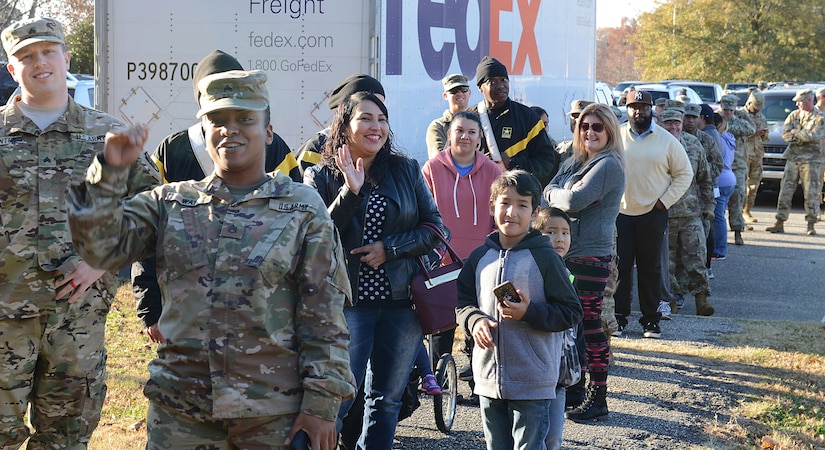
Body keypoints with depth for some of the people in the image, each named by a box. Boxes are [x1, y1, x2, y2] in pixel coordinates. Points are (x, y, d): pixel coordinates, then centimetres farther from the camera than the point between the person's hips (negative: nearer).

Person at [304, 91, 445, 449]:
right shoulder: (320, 177, 0)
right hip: (348, 301, -3)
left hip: (401, 301, 3)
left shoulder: (406, 171, 7)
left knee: (386, 401, 11)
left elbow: (434, 229, 5)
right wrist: (351, 191, -18)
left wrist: (388, 248, -9)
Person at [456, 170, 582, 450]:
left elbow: (571, 312, -7)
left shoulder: (545, 258, -8)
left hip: (533, 383, -5)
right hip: (488, 381, 5)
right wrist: (474, 319, -8)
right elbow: (463, 302, 14)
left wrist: (529, 313, -21)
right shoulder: (480, 257, 6)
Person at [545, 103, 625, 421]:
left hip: (592, 255, -8)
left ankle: (598, 396, 3)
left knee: (589, 323, -5)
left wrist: (557, 194, 0)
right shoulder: (574, 161, 17)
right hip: (565, 252, 8)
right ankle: (574, 387, 24)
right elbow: (549, 193, 10)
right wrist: (563, 194, -11)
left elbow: (575, 201, -20)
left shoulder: (609, 165, -10)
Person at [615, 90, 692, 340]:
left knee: (650, 268, 6)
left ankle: (651, 319, 14)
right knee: (620, 267, 1)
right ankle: (619, 317, 10)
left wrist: (666, 200, -2)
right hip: (620, 213, 0)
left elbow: (684, 173, 7)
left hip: (653, 214, 0)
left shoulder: (666, 140, 2)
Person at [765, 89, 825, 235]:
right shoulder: (794, 115, 11)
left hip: (811, 159, -4)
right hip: (793, 157, 4)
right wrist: (805, 136, -11)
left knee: (811, 193, -3)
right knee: (786, 190, 2)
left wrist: (797, 132, -7)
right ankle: (780, 223, 6)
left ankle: (811, 225, 4)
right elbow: (785, 134, 0)